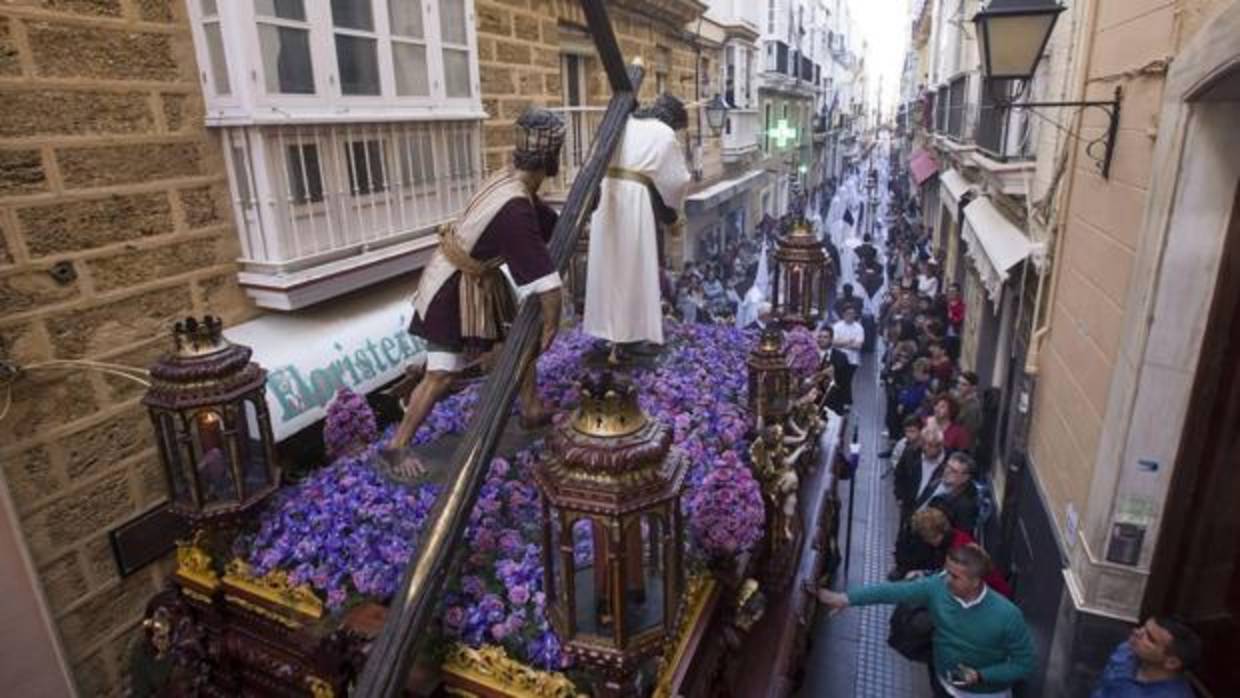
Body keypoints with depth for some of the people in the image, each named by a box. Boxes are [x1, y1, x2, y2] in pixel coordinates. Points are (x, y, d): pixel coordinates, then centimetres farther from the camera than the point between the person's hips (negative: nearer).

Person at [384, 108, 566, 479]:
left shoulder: (511, 182, -3)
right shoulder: (515, 209, -32)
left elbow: (554, 224, 12)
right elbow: (547, 281, -34)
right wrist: (551, 326, -23)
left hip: (479, 281, 10)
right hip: (452, 289, -9)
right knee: (441, 375, -5)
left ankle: (532, 410, 33)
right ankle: (395, 449, 12)